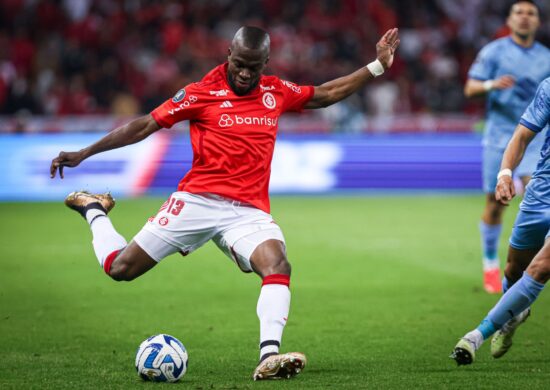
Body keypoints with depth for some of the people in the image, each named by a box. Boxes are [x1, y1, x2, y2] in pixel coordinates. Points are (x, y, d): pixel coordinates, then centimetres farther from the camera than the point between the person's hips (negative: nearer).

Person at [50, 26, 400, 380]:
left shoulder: (276, 92, 11)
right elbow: (145, 126, 1)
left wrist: (377, 66, 24)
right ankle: (94, 211, 30)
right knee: (120, 268, -2)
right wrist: (84, 154, 0)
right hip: (197, 200, -2)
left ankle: (269, 358, -38)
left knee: (278, 265, -29)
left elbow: (326, 94, 26)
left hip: (249, 211, 2)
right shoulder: (201, 94, -1)